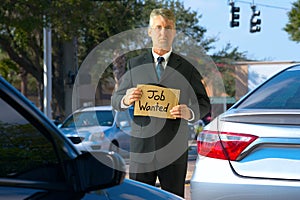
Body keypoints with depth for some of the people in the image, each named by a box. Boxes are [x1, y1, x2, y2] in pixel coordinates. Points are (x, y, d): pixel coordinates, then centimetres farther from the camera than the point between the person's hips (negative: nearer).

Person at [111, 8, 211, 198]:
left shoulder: (187, 68, 7)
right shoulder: (135, 64, 10)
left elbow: (204, 103, 8)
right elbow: (115, 99, 11)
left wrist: (190, 112, -15)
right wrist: (126, 100, -13)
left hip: (174, 151, 0)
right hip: (142, 149, 1)